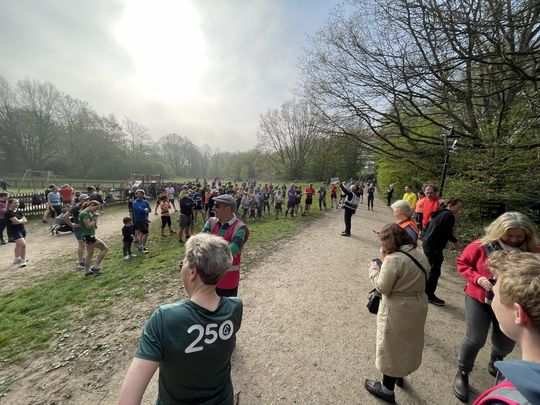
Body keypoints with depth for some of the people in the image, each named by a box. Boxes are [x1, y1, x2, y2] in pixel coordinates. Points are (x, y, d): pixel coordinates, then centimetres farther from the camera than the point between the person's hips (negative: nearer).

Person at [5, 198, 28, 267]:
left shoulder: (18, 211, 9)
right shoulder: (8, 213, -15)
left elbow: (25, 220, 5)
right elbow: (17, 221, -22)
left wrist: (19, 221, -14)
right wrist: (22, 220, -3)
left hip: (21, 230, 8)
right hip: (13, 231, -8)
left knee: (18, 245, 22)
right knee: (23, 244, -21)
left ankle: (17, 259, 41)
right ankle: (23, 261, -9)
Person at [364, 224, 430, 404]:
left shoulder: (393, 260, -27)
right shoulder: (419, 252, -1)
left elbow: (382, 287, -22)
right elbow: (421, 276, 11)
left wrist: (374, 269, -8)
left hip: (398, 311, -8)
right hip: (418, 305, 8)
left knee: (392, 346, 11)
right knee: (407, 342, 26)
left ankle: (387, 389, 29)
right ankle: (400, 375, 50)